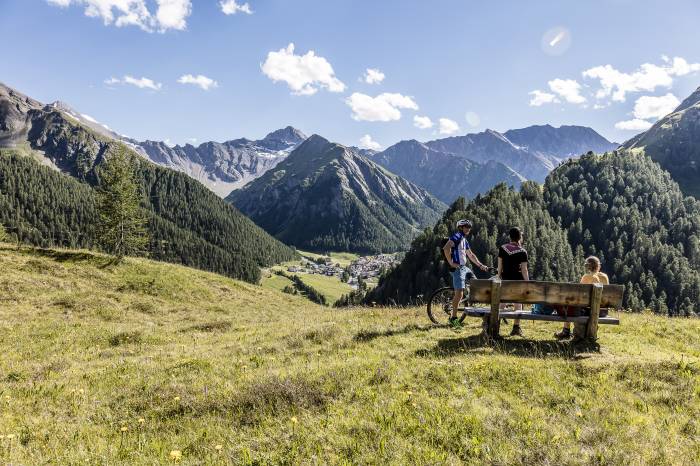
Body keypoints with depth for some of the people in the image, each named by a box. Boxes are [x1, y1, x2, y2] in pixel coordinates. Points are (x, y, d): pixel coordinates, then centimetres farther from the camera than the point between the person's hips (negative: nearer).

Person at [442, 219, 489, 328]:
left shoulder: (464, 240, 21)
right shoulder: (457, 236, -10)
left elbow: (471, 255, 28)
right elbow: (446, 248, -25)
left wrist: (481, 265, 23)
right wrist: (451, 263, -21)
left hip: (464, 267, 10)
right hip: (457, 268, -10)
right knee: (459, 293, -13)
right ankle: (453, 318, -9)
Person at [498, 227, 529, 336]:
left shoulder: (502, 248, -1)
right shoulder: (522, 252, -9)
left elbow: (500, 265, 3)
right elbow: (524, 270, -10)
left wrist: (499, 277, 14)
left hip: (505, 279, 3)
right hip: (518, 280, -2)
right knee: (518, 303, 7)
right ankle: (516, 327, 6)